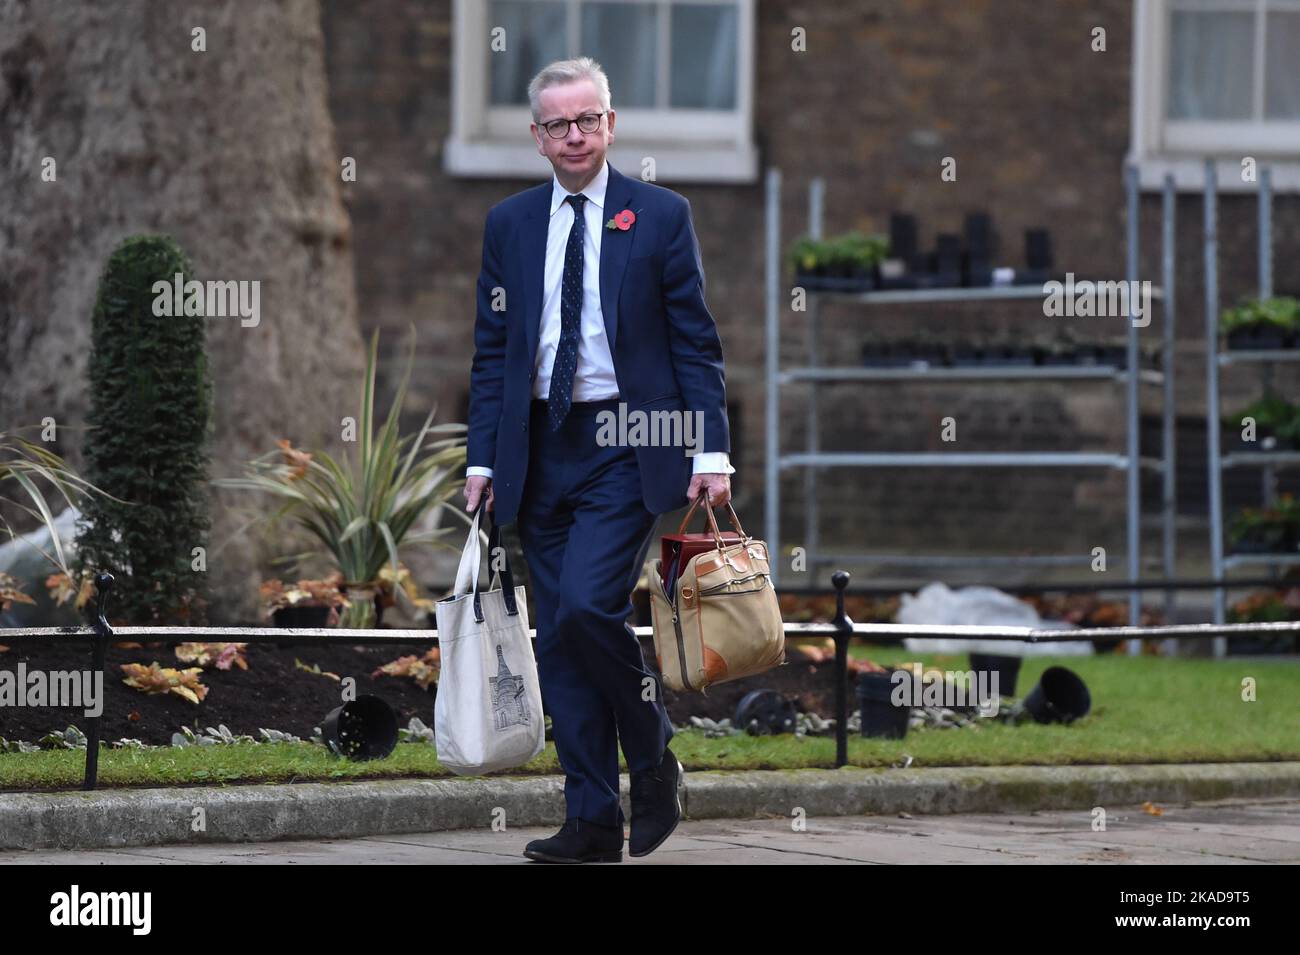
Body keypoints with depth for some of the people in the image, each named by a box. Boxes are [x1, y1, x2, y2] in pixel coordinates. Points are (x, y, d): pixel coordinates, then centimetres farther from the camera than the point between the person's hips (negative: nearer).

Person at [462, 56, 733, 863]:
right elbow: (492, 348, 12)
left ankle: (654, 760, 3)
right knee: (560, 641, 3)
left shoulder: (661, 216, 1)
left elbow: (696, 341, 0)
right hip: (542, 452, 4)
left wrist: (712, 449, -8)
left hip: (628, 447, -4)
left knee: (588, 606, -20)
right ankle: (593, 821, 8)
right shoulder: (509, 224, 11)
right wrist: (483, 456, 4)